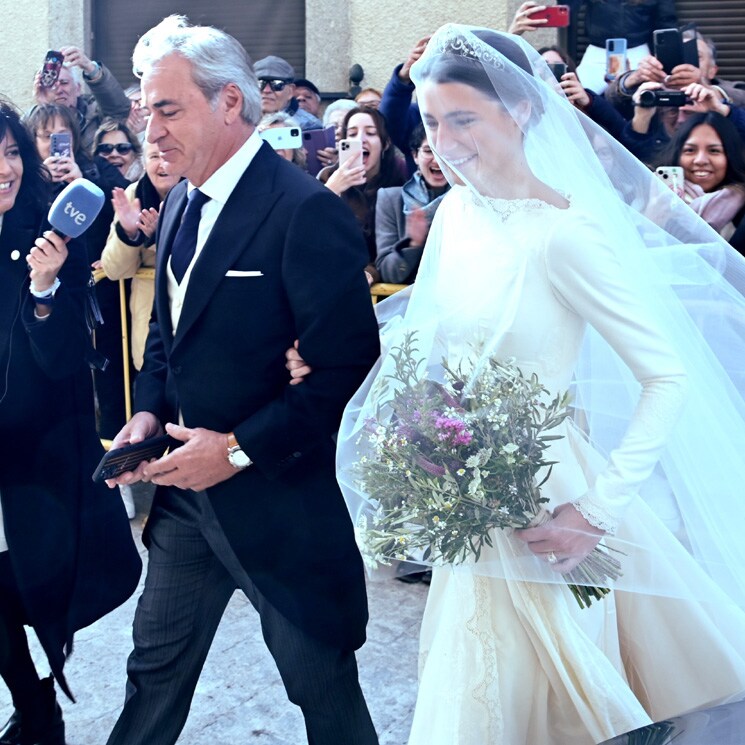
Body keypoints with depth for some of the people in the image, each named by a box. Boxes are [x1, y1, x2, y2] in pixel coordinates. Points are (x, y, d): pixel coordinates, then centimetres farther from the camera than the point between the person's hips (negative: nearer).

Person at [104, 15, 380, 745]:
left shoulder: (307, 211, -20)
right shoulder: (180, 203, 7)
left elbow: (348, 370, -22)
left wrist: (240, 449, -21)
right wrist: (147, 411, 0)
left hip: (279, 499, -7)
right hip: (184, 488, 8)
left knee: (322, 684, 12)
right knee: (155, 667, 22)